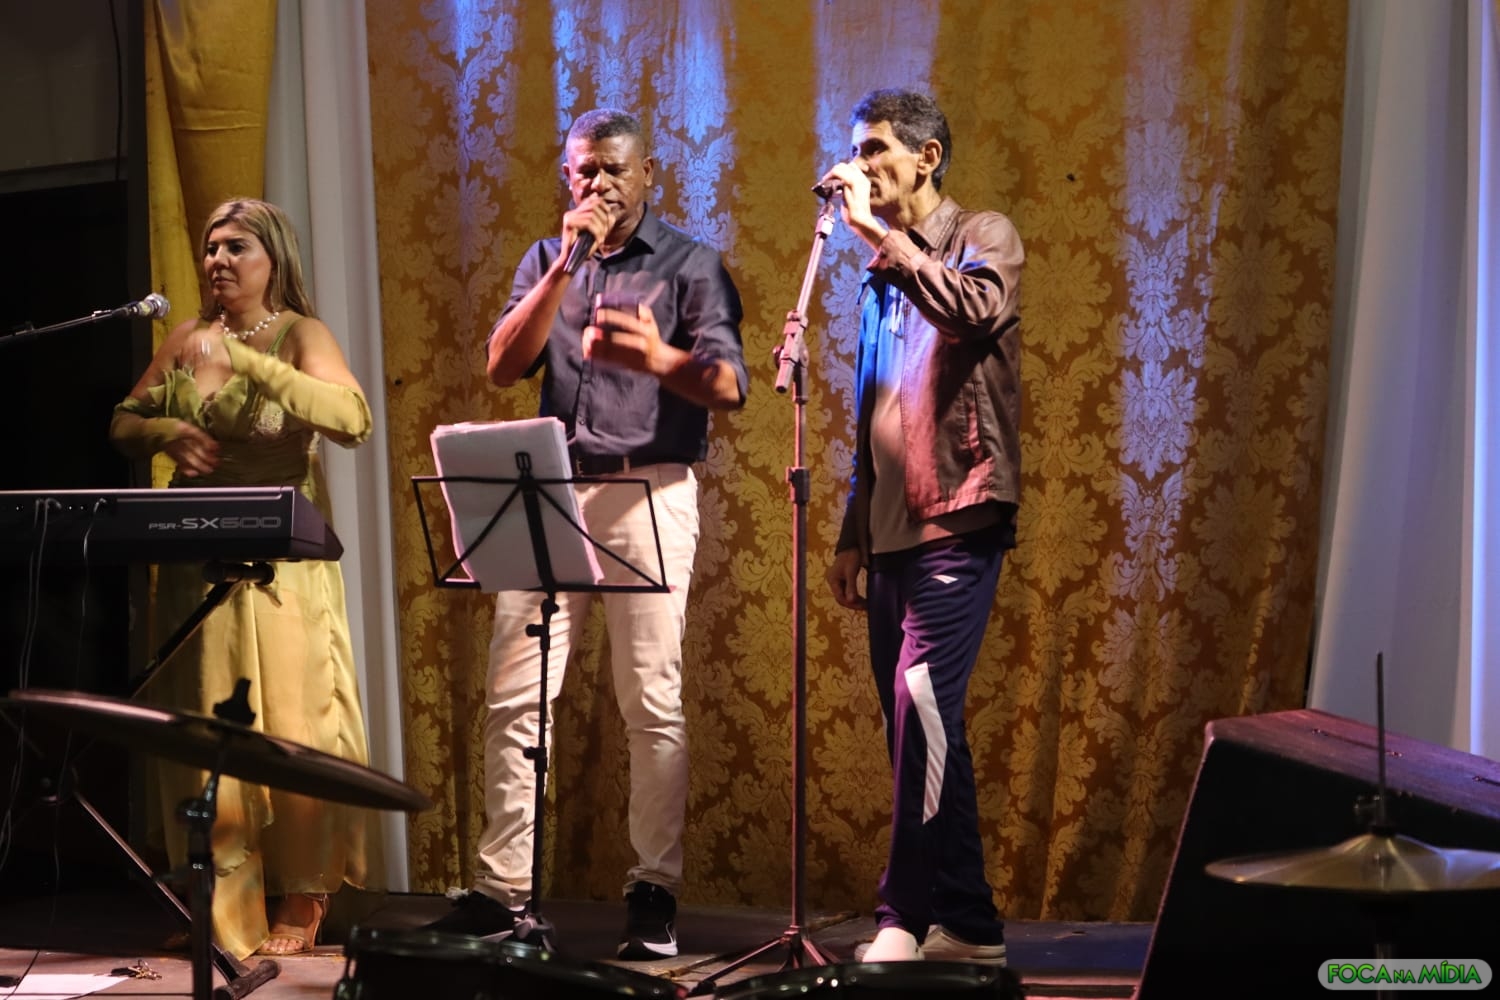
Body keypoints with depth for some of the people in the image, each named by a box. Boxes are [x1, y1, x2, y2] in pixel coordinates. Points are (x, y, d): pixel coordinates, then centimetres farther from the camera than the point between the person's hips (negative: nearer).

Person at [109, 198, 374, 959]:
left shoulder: (300, 335, -4)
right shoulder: (187, 339, 11)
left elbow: (352, 419, -22)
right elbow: (122, 424, 17)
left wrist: (244, 361, -25)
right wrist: (166, 432, -6)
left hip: (283, 562, -4)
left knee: (289, 730, -4)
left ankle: (300, 902, 11)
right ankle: (225, 908, 13)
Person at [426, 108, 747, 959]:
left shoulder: (689, 264, 5)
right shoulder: (547, 262, 18)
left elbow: (729, 387, -5)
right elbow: (504, 367, 3)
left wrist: (659, 359, -26)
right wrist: (566, 266, -5)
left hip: (649, 493, -4)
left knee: (653, 703, -4)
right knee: (514, 698, 0)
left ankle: (655, 895, 4)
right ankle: (503, 890, 7)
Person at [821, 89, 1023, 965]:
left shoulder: (982, 238, 0)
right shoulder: (884, 273, 19)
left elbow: (973, 310, -24)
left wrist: (877, 229, -18)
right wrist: (853, 537, 18)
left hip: (956, 524, -7)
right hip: (893, 532, 8)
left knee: (922, 706, -18)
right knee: (922, 730, 8)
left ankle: (907, 916, -13)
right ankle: (968, 923, 15)